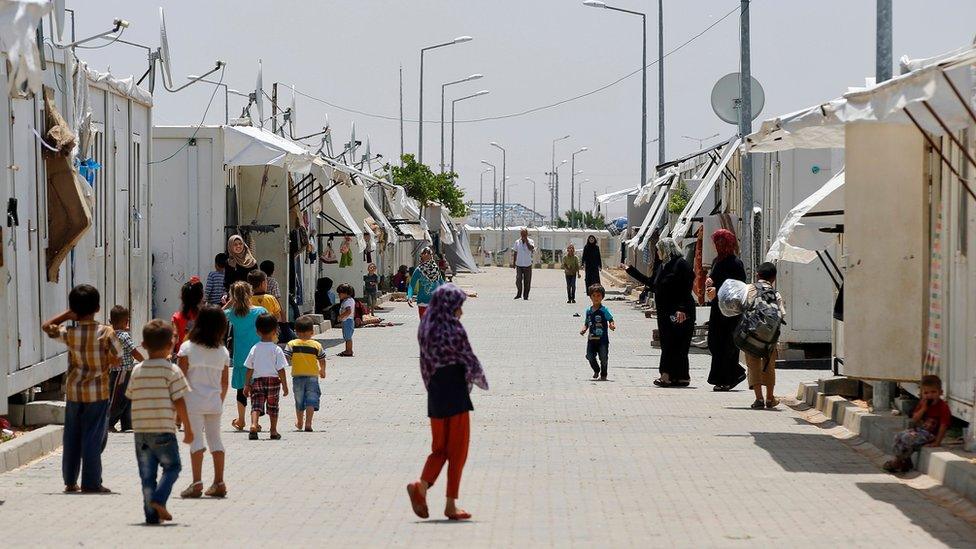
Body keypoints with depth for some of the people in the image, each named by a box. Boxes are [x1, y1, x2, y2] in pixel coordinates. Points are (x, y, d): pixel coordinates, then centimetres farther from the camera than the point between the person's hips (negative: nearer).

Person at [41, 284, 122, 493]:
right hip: (97, 392, -2)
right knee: (93, 437, 1)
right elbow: (117, 358, -4)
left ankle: (70, 481, 17)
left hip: (73, 392, 3)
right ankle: (91, 483, 1)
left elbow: (47, 327, 11)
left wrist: (67, 315, 6)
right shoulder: (106, 332, -13)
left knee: (72, 437, 12)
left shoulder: (68, 333, -7)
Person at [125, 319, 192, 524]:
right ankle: (158, 499, -9)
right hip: (163, 430, -4)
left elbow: (131, 397, 12)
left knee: (147, 473, 9)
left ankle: (152, 513, 8)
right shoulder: (171, 370, -7)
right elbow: (179, 402, -8)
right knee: (172, 467, 11)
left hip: (140, 430, 4)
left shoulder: (137, 370, 6)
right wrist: (188, 428, -1)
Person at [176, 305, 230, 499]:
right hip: (214, 402, 3)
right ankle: (219, 483, 11)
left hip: (193, 401, -3)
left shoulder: (187, 348, -6)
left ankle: (197, 483, -11)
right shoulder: (222, 352, 4)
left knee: (196, 440, -5)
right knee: (215, 439, 10)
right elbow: (225, 383, 9)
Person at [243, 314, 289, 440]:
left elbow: (249, 369, 3)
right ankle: (274, 431, 16)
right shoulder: (276, 349, -7)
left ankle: (253, 425, -26)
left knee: (256, 405, -2)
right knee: (273, 406, 12)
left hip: (257, 380, 1)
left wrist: (247, 385, 9)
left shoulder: (255, 349, 1)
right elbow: (281, 369, -7)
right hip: (273, 379, -1)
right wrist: (285, 385, 0)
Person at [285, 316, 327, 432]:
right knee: (311, 401, -3)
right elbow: (322, 360, 4)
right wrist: (322, 371, 22)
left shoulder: (292, 344, -5)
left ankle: (299, 422, 32)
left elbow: (286, 358, -10)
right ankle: (308, 423, -16)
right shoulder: (316, 345, -4)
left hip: (297, 376, 2)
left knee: (299, 401, 17)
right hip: (312, 376, -2)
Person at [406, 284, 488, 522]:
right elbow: (470, 360, -8)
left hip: (435, 395, 6)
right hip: (456, 394, -6)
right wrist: (482, 382, 10)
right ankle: (451, 504, 3)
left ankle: (422, 485, -11)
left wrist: (432, 387, 17)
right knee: (458, 449, 3)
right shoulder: (454, 329, -13)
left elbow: (426, 364, 9)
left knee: (440, 448, 14)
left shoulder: (425, 329, 6)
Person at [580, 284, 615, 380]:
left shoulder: (604, 310, -6)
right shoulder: (589, 310, 9)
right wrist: (584, 329, -2)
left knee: (603, 357, 1)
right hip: (591, 338, 4)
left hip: (602, 339, -4)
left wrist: (612, 325, -32)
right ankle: (596, 370, 26)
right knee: (590, 356, 0)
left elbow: (610, 319, -11)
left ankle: (603, 375, 17)